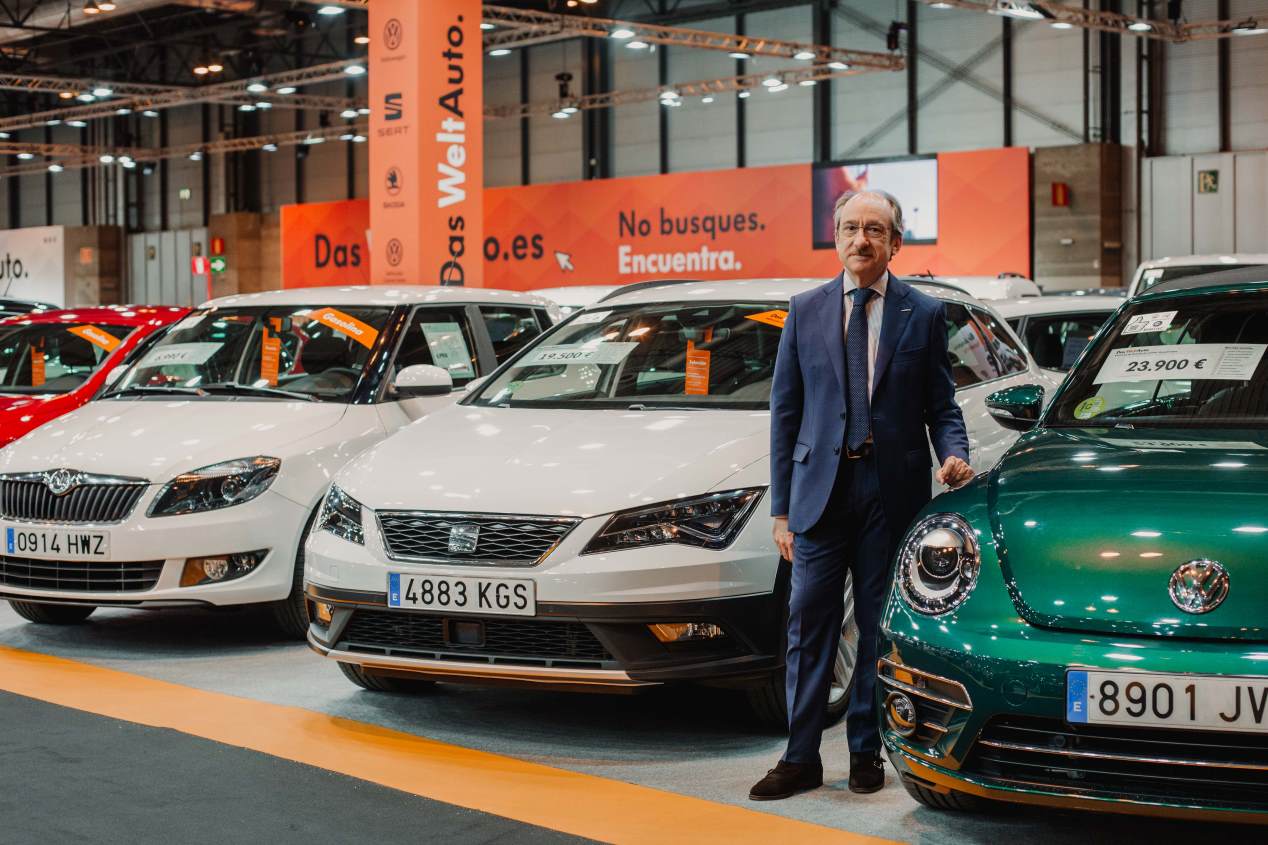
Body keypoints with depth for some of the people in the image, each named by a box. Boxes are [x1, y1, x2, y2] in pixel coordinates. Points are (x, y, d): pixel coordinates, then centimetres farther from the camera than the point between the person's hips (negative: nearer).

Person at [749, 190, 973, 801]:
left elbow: (941, 405, 8)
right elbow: (784, 410, 8)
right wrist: (780, 507, 4)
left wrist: (954, 454, -15)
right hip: (820, 488, 1)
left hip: (893, 491, -1)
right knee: (809, 624, -1)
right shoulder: (805, 312, 8)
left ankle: (866, 752, 16)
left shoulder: (924, 314, 5)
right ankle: (801, 758, 5)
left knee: (880, 626, 6)